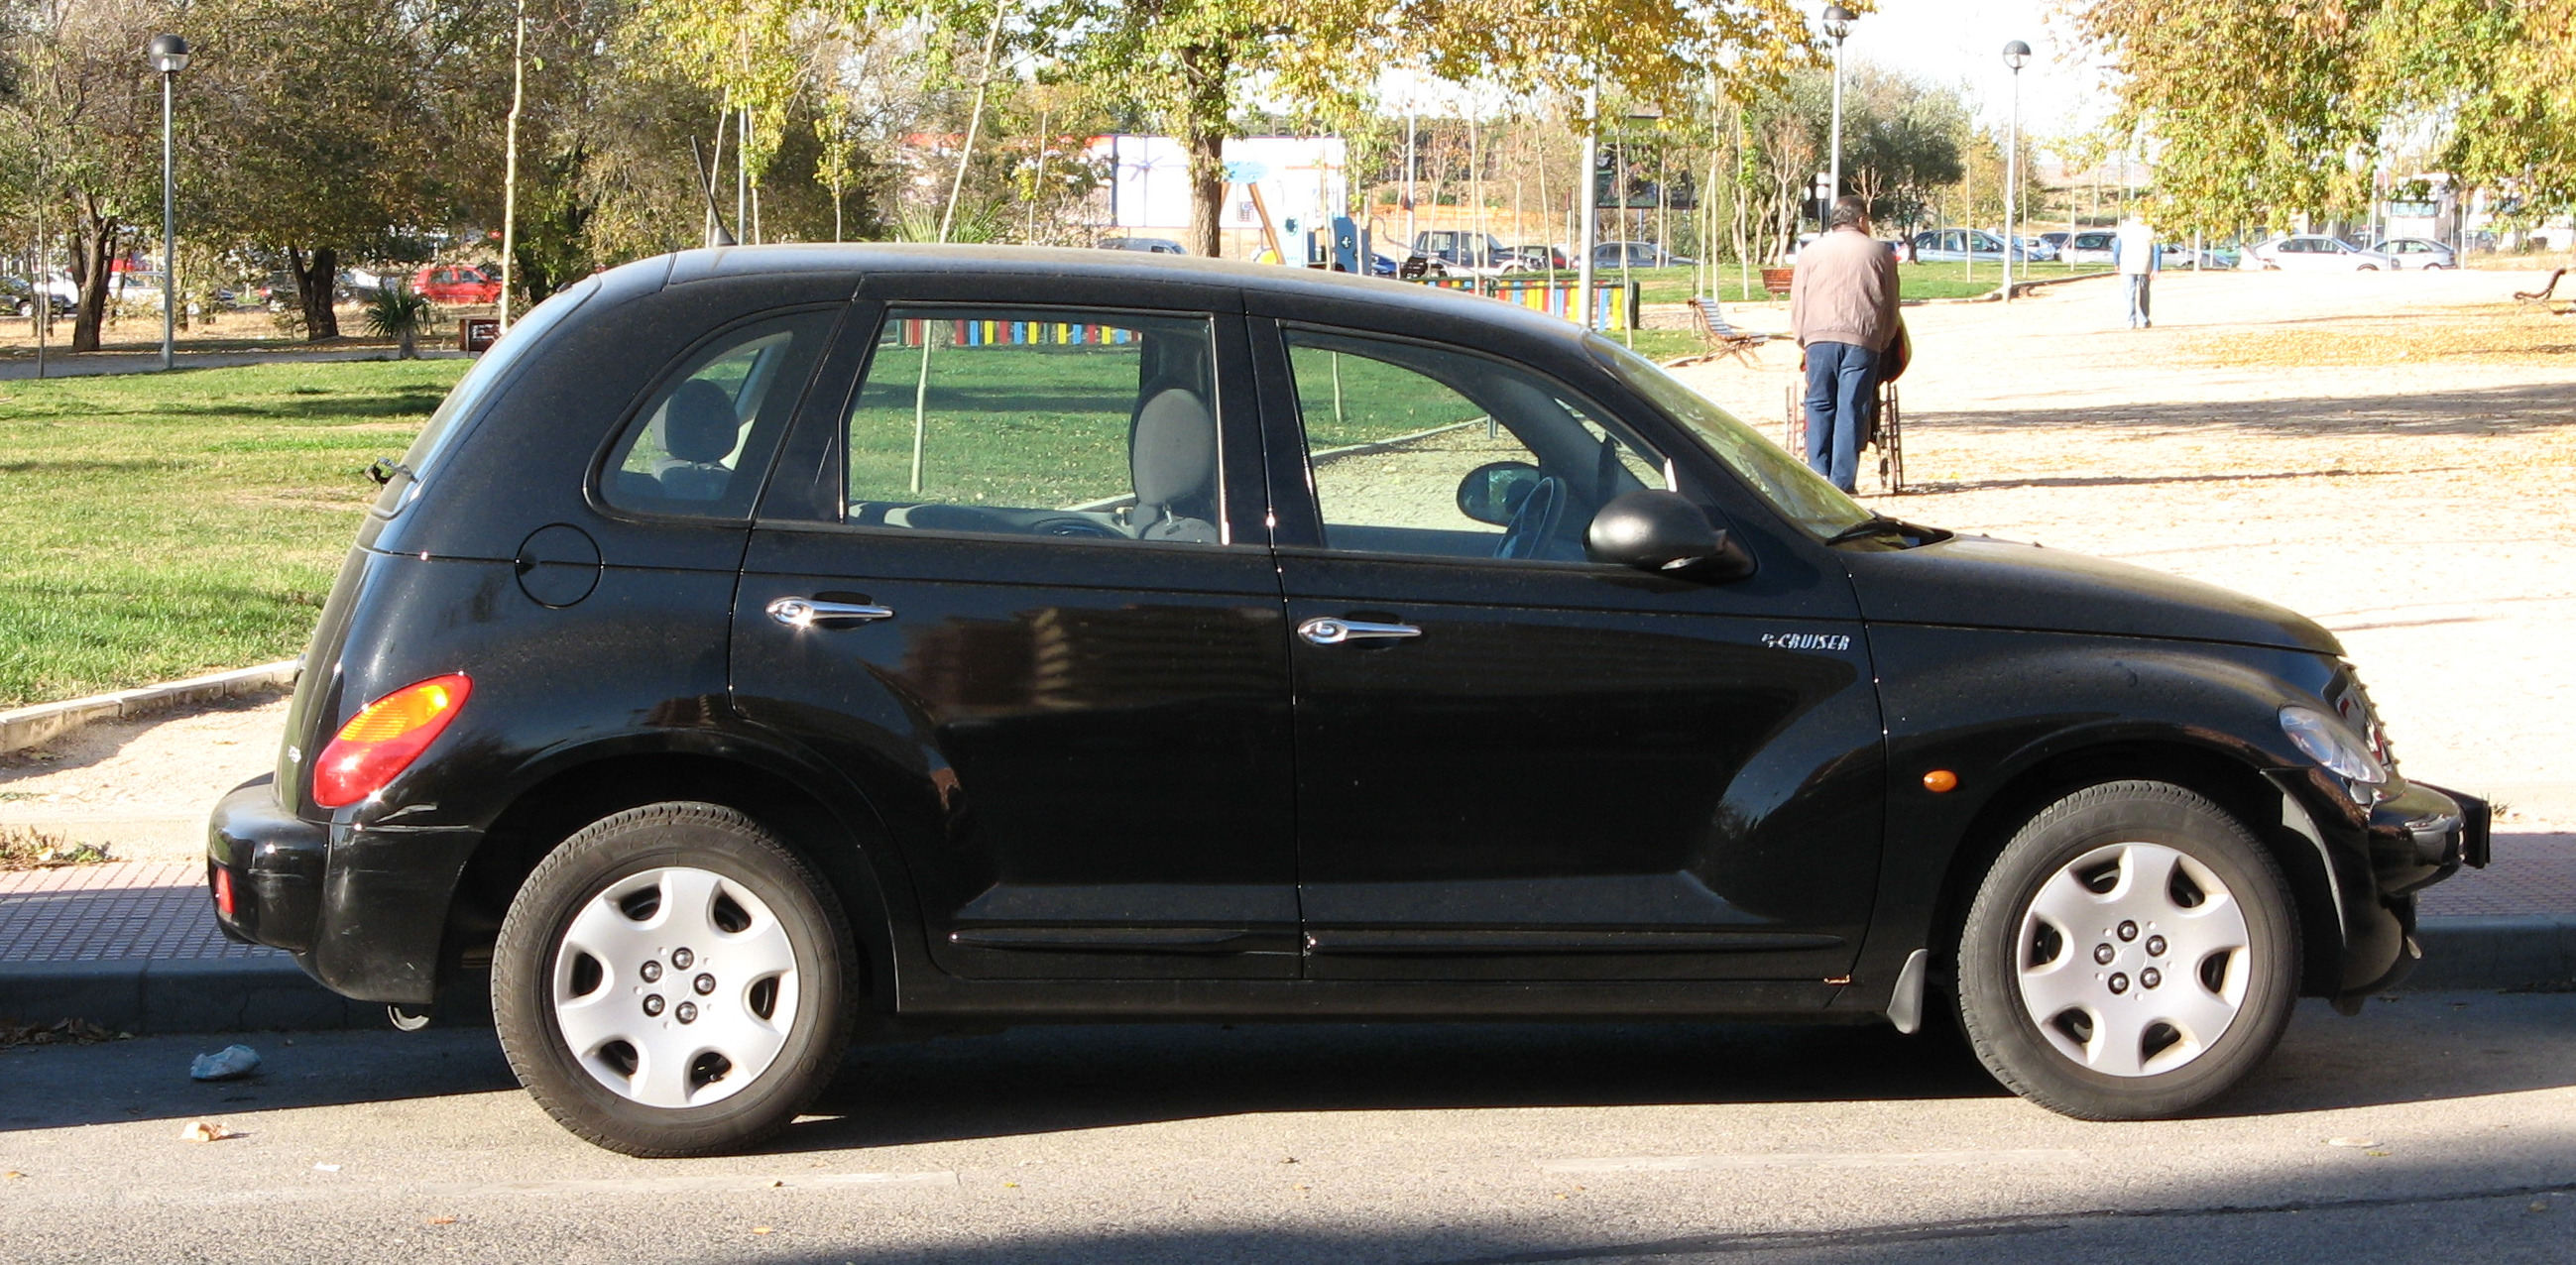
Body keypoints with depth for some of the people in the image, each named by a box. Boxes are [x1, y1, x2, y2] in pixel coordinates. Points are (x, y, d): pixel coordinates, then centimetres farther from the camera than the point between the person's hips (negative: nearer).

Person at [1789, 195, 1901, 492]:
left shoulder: (1811, 251, 13)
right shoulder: (1879, 252, 11)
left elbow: (1797, 303, 11)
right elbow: (1891, 306, 13)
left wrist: (1802, 341, 19)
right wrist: (1882, 343, 21)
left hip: (1819, 337, 1)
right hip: (1862, 339, -1)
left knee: (1819, 406, 7)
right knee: (1852, 409, 0)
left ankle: (1818, 477, -1)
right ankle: (1842, 482, -3)